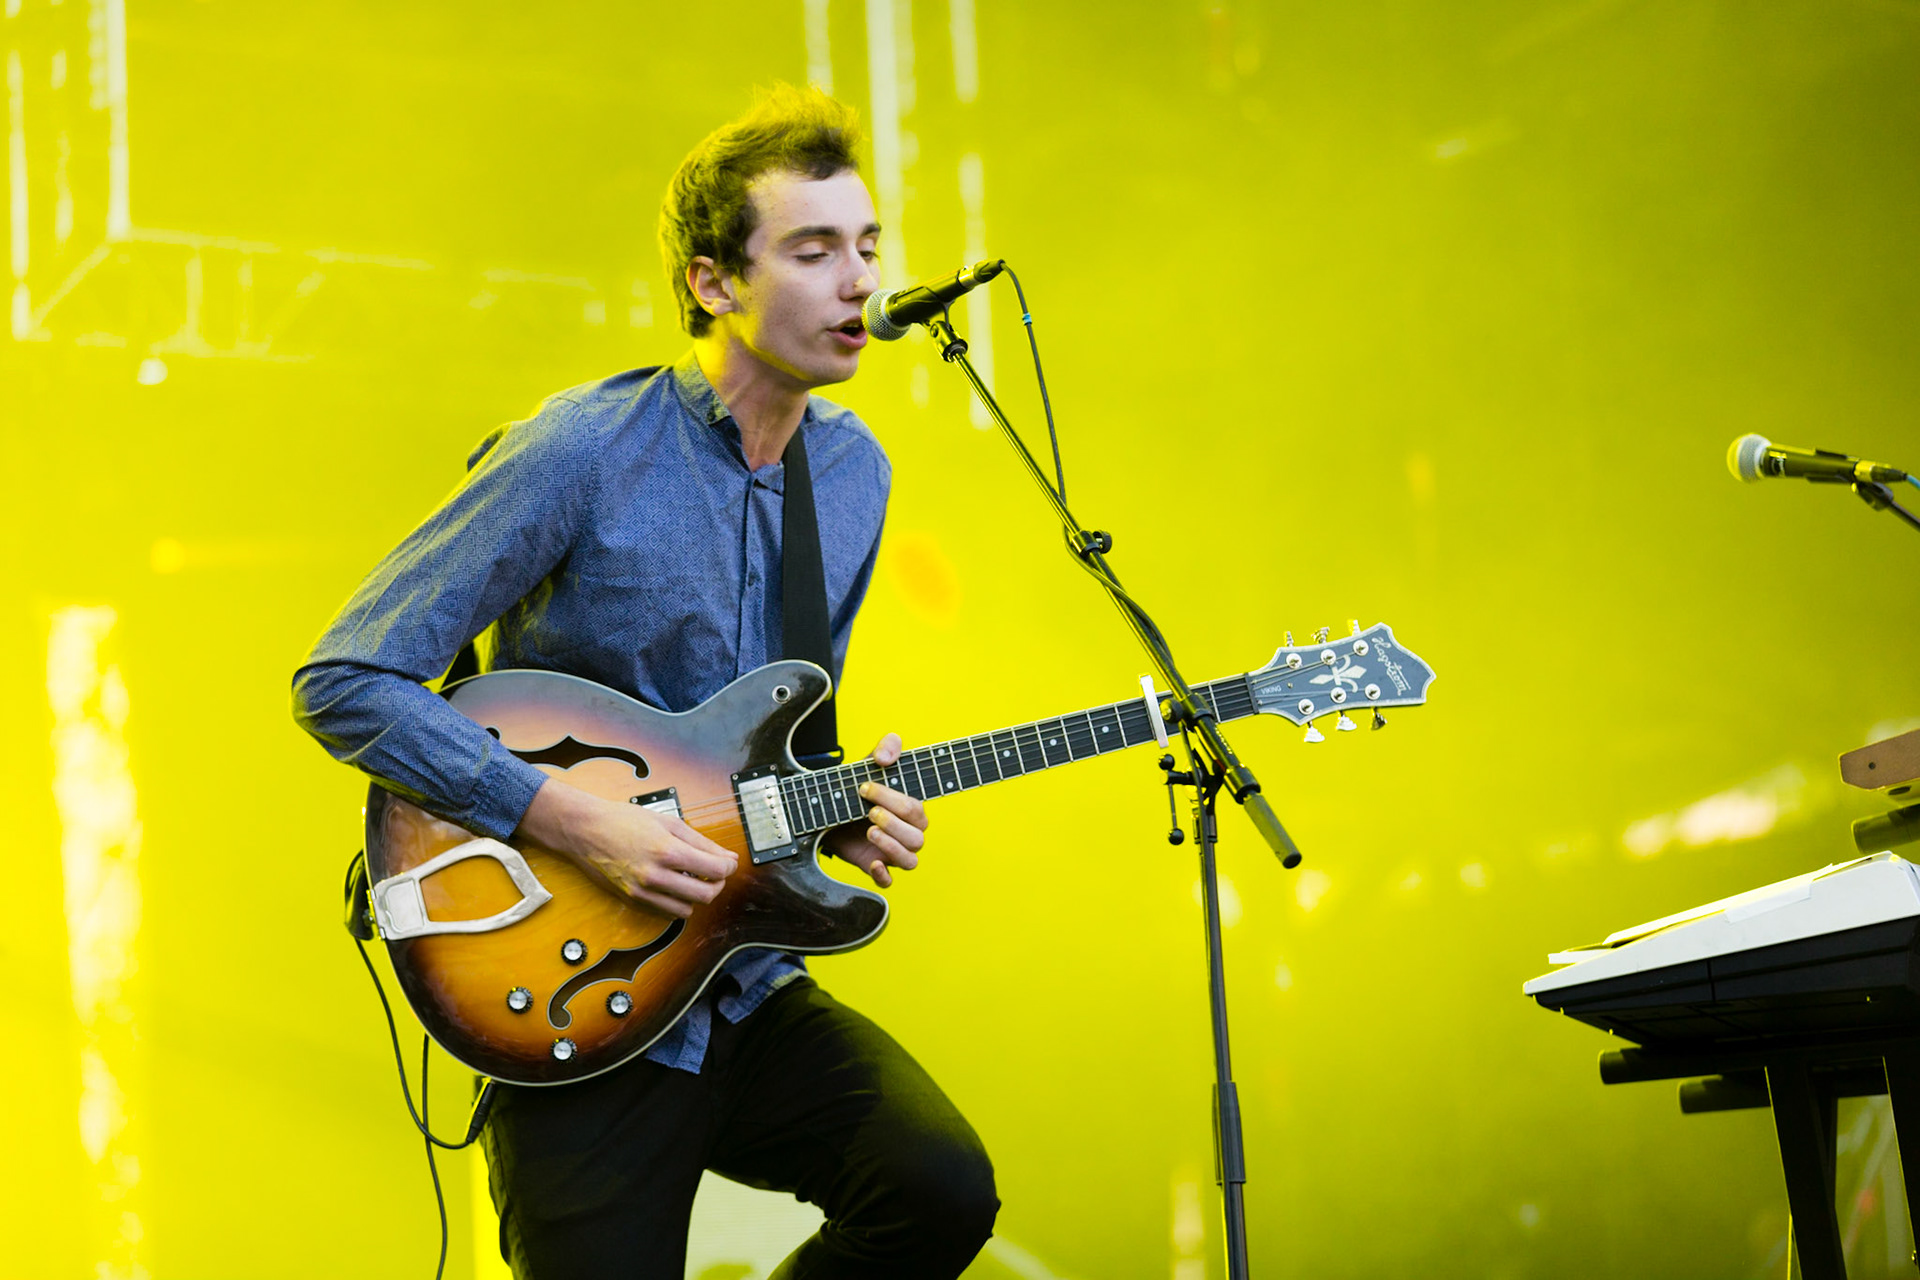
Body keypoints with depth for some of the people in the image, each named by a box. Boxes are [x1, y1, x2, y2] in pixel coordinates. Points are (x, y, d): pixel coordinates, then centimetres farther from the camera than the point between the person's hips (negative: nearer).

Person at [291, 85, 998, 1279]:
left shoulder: (853, 472, 7)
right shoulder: (585, 453, -14)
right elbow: (345, 682, -15)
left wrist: (838, 803, -1)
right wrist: (574, 821, -21)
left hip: (749, 990, 5)